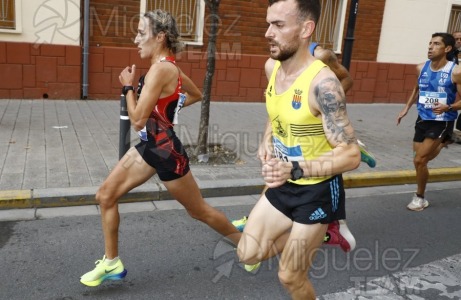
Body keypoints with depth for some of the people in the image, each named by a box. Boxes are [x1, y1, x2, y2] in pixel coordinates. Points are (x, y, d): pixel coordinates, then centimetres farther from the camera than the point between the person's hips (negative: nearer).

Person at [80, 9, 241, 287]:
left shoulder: (160, 69, -24)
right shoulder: (169, 66, 5)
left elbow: (138, 121, -24)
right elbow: (197, 95, 21)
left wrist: (128, 86, -10)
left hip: (166, 151, -10)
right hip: (149, 146, 10)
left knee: (199, 211, 8)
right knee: (106, 196, 8)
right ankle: (112, 263, 21)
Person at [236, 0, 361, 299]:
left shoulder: (322, 83, -27)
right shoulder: (272, 67, -4)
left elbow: (351, 155, -27)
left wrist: (295, 169, -39)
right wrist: (267, 141, 2)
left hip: (317, 191, -7)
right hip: (283, 184, 7)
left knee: (290, 276, 5)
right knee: (248, 253, 10)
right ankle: (319, 234, 27)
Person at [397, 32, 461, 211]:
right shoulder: (421, 68, 0)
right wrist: (406, 108, 14)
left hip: (442, 122, -6)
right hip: (422, 119, 6)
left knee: (419, 160, -10)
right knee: (421, 159, 16)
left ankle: (419, 198, 12)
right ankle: (441, 144, 52)